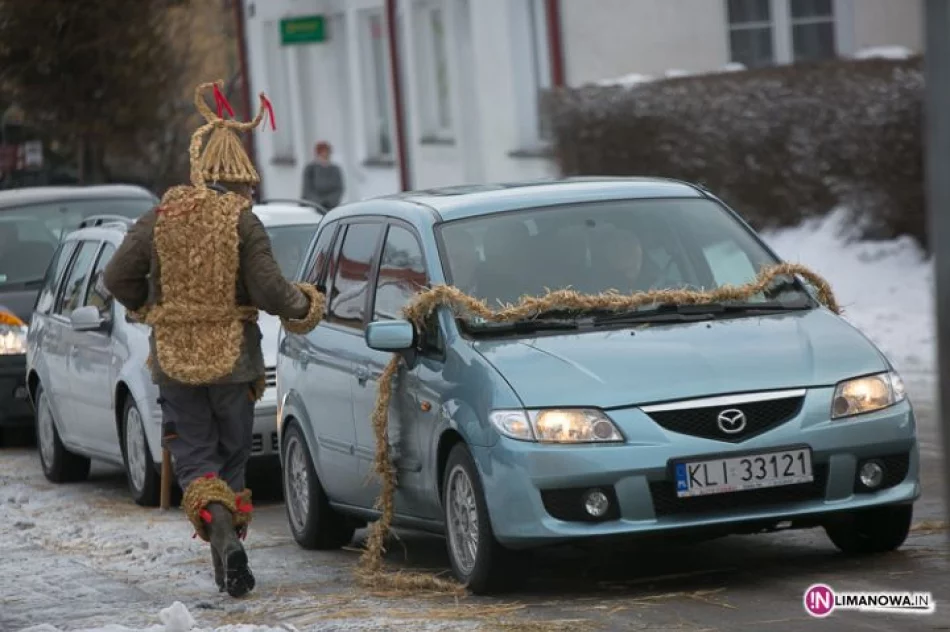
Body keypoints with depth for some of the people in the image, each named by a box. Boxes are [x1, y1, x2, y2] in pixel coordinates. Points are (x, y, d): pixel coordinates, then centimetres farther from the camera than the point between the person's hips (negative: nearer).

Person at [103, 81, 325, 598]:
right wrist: (301, 306, 7)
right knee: (232, 453, 14)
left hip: (174, 358, 1)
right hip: (233, 359, -1)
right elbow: (268, 289, -13)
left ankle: (223, 535, -22)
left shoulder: (159, 218, -1)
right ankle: (228, 552, 15)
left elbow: (117, 278, 0)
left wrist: (144, 305, 20)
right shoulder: (243, 223, -8)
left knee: (194, 458, 3)